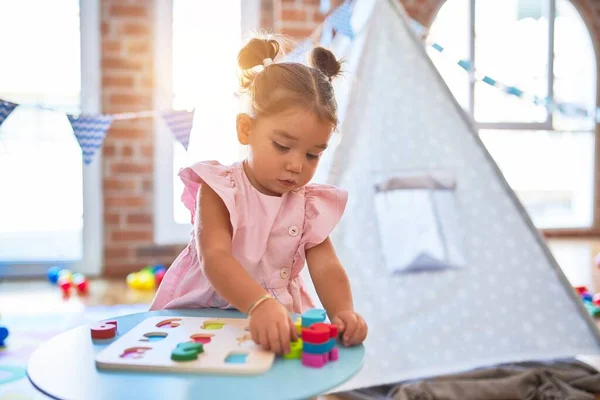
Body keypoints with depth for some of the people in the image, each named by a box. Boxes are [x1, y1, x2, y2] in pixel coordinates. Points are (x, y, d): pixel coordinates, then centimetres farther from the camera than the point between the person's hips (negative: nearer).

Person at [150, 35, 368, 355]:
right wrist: (260, 304, -42)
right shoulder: (219, 190, -12)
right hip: (204, 312, -3)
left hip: (281, 322, 3)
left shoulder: (311, 205, 0)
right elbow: (214, 258, -25)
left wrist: (343, 312, -30)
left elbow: (326, 267, -9)